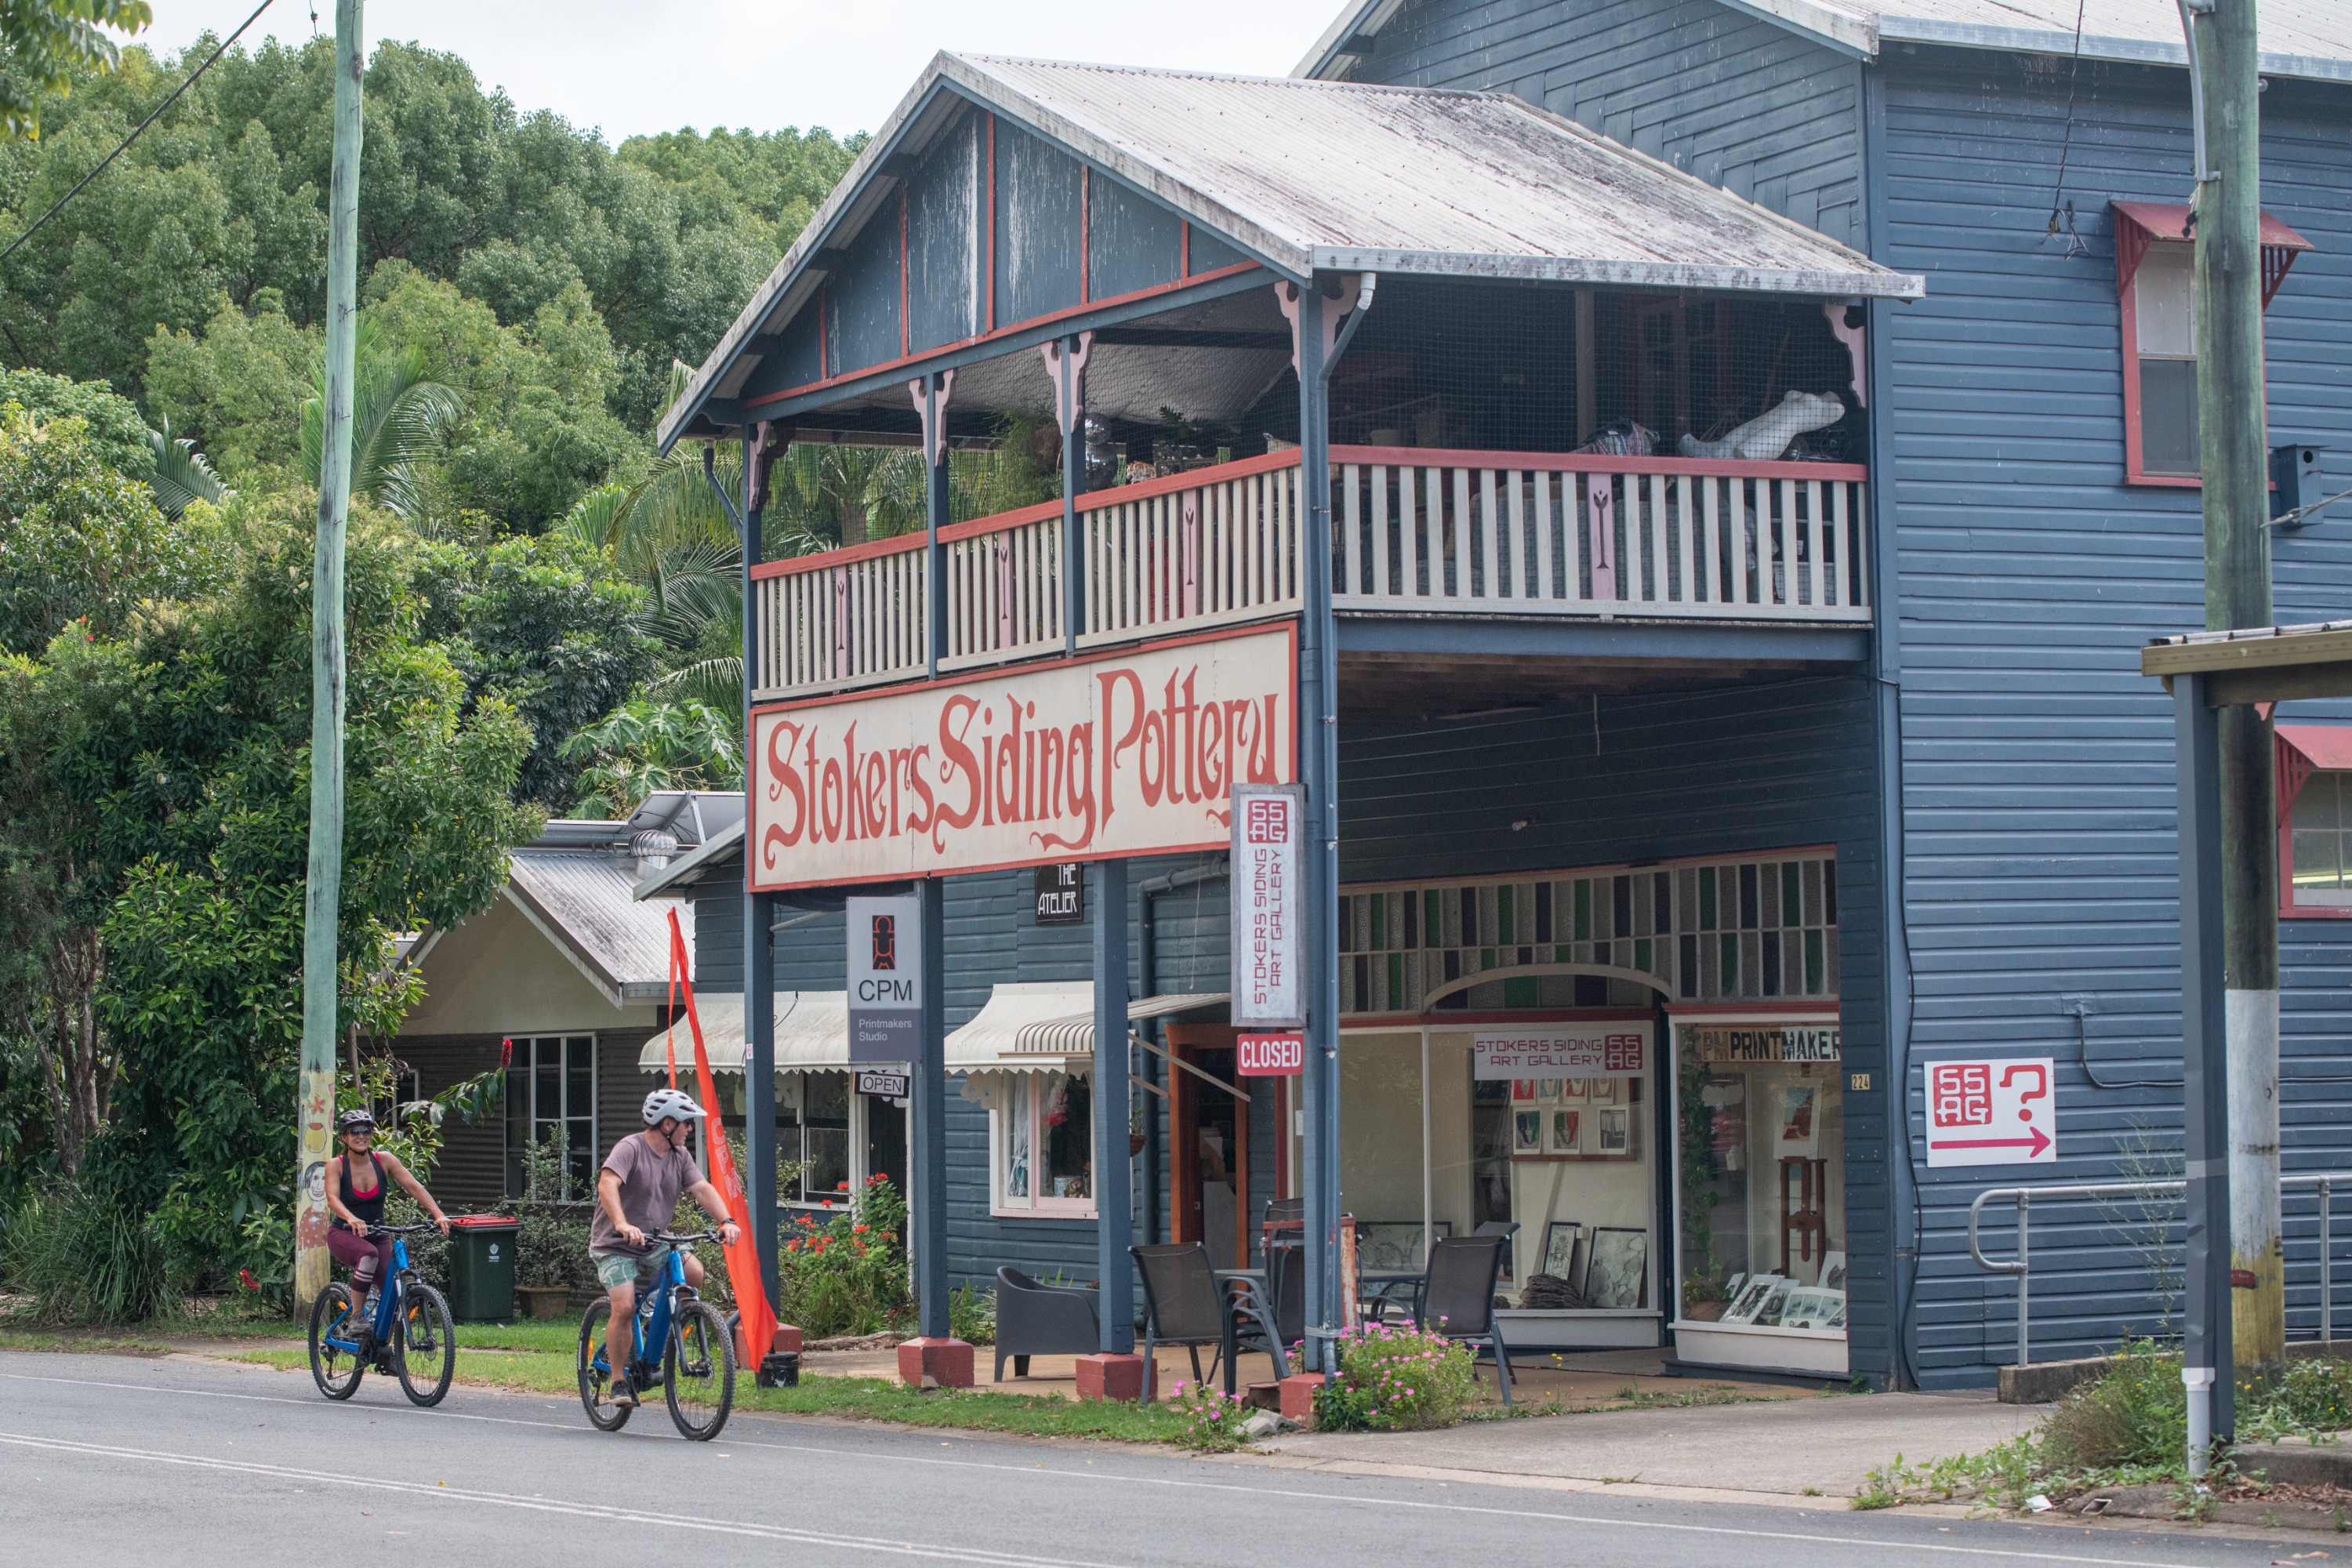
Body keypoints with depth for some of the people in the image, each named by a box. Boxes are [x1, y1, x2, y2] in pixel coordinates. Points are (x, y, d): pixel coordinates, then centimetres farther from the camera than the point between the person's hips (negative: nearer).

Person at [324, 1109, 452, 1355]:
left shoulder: (384, 1160, -3)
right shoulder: (336, 1165, -9)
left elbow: (414, 1186, -10)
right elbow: (332, 1198, -25)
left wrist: (438, 1214, -25)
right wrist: (351, 1219, -46)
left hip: (377, 1235, 4)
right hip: (344, 1235, -4)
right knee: (368, 1255, -37)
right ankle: (357, 1315, -24)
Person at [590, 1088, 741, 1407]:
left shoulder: (679, 1156, 6)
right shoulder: (630, 1148, -16)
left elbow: (702, 1189, -3)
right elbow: (607, 1185, -32)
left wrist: (726, 1221, -21)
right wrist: (622, 1225, -47)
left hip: (654, 1246, 6)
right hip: (615, 1247, -6)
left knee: (693, 1272, -20)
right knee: (624, 1307, -22)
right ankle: (618, 1382, -8)